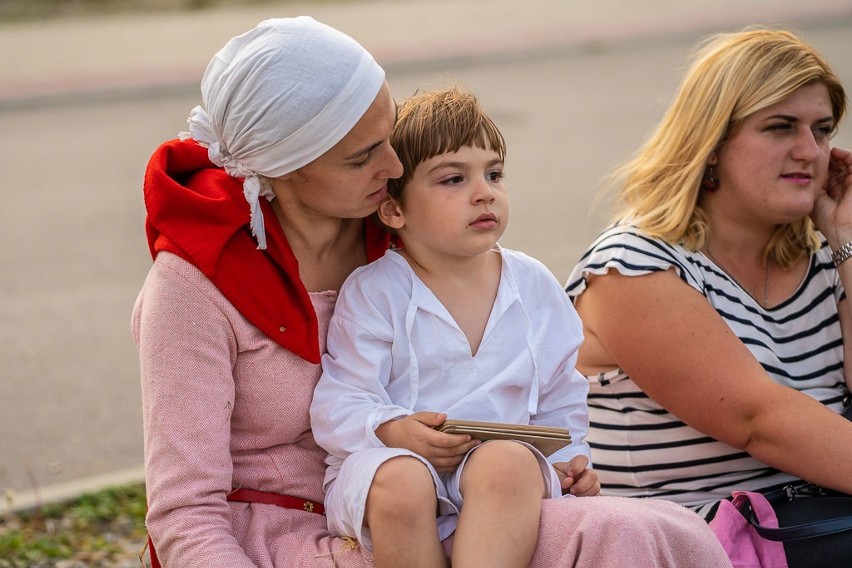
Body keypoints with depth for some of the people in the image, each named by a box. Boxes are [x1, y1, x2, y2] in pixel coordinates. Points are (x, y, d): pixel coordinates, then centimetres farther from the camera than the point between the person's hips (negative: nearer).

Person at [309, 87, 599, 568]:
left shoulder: (535, 286, 12)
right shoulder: (372, 292, -1)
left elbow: (559, 397, 22)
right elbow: (339, 404, -6)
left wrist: (568, 459, 4)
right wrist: (393, 431, -26)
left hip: (502, 457, 2)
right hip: (391, 459, -2)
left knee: (511, 461, -34)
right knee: (401, 481, -38)